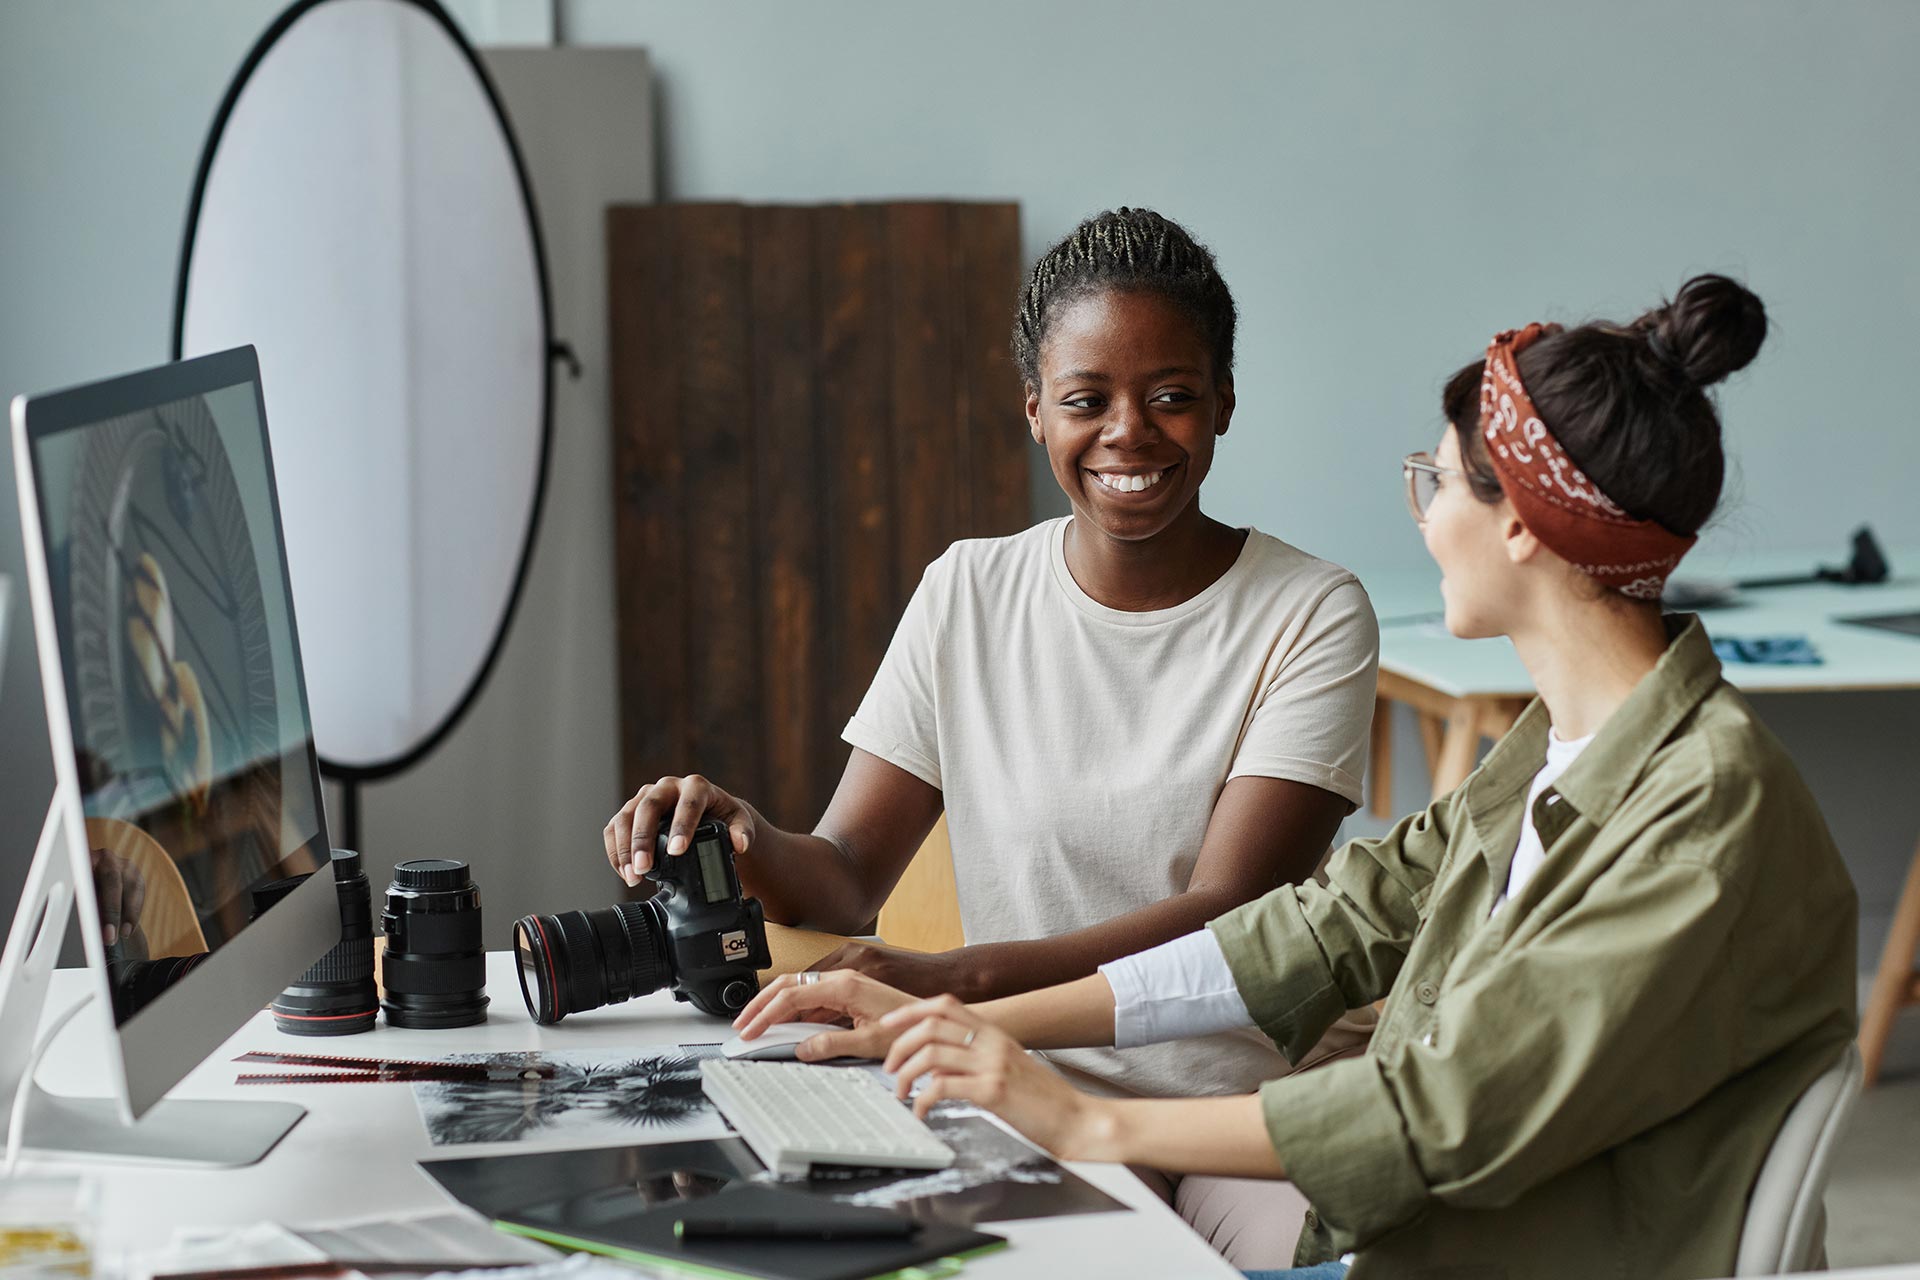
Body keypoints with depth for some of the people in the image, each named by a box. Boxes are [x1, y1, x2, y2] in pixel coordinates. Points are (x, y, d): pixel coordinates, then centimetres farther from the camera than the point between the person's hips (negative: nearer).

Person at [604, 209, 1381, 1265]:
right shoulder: (968, 597, 7)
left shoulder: (1312, 615, -3)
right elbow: (845, 879, 5)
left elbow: (1227, 913, -16)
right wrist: (746, 842, -21)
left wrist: (956, 977, -31)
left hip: (1256, 1096, -3)